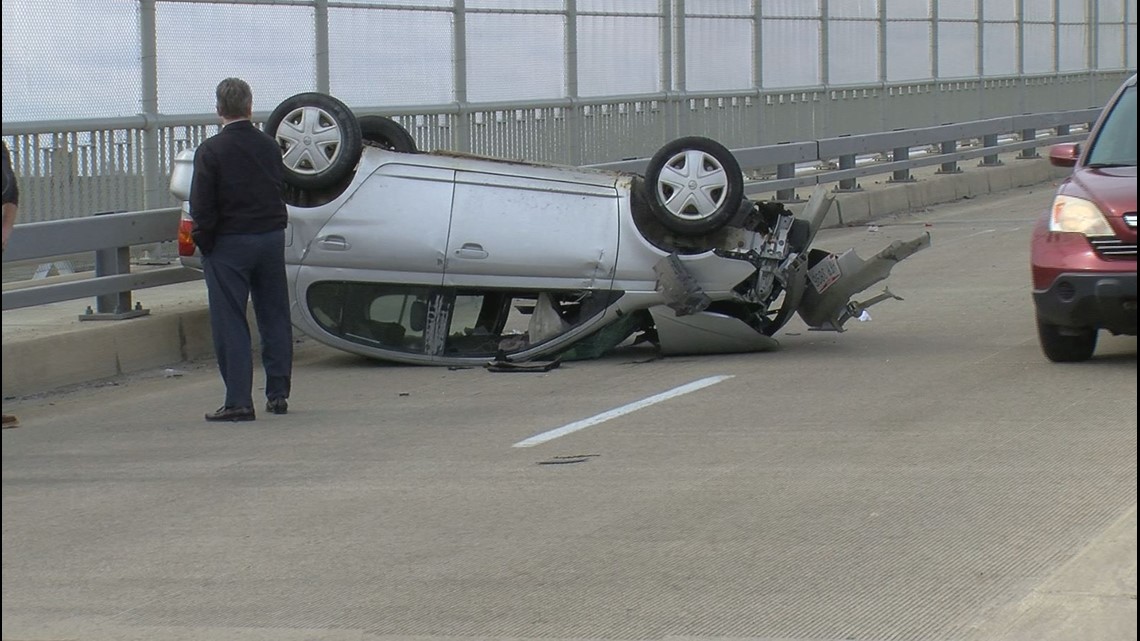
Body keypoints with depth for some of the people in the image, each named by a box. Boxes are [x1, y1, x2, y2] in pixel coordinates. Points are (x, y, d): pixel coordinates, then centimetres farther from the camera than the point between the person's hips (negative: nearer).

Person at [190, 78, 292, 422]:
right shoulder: (270, 146, 5)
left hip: (229, 244, -5)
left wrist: (203, 240, -2)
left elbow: (201, 205, -14)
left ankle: (238, 401, -5)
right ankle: (278, 394, 18)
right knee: (274, 318, 13)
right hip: (271, 239, 5)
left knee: (230, 325, -2)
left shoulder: (211, 150, -12)